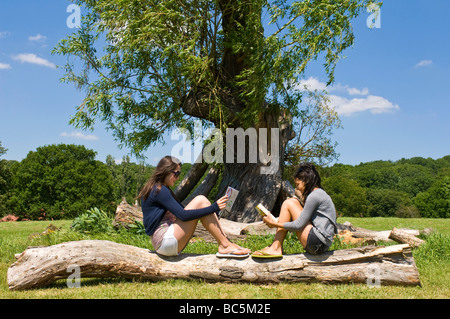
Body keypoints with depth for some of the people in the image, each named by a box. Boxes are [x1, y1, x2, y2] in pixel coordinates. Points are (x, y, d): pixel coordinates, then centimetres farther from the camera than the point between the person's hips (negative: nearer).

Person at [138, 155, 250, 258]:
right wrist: (213, 208, -18)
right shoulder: (159, 190, -12)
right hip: (164, 240, -10)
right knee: (200, 201, -14)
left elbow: (181, 211, 18)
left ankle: (226, 241, -3)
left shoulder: (158, 189, 20)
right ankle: (224, 245, -14)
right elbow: (183, 215, -20)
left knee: (201, 201, 5)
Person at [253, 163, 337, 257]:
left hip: (319, 242, -10)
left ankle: (276, 248, -6)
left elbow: (298, 226, -15)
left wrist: (274, 224, -9)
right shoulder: (320, 193, 19)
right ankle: (277, 247, 2)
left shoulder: (314, 196, -12)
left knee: (288, 204, -6)